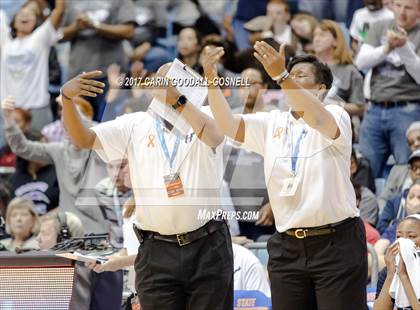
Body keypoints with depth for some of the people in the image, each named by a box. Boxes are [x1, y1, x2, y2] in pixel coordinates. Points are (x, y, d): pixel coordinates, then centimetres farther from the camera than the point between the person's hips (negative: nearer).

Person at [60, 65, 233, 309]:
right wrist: (67, 98, -16)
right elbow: (84, 139, 1)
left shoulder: (203, 118, 1)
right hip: (157, 252, 2)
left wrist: (178, 100, -34)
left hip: (207, 246, -2)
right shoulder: (136, 125, 7)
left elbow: (214, 136, -23)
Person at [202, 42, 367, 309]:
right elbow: (228, 125, -1)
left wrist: (281, 75, -37)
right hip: (287, 246, 5)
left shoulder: (336, 116, -3)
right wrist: (212, 80, -16)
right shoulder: (272, 124, 11)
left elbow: (318, 119, -26)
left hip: (336, 244, -5)